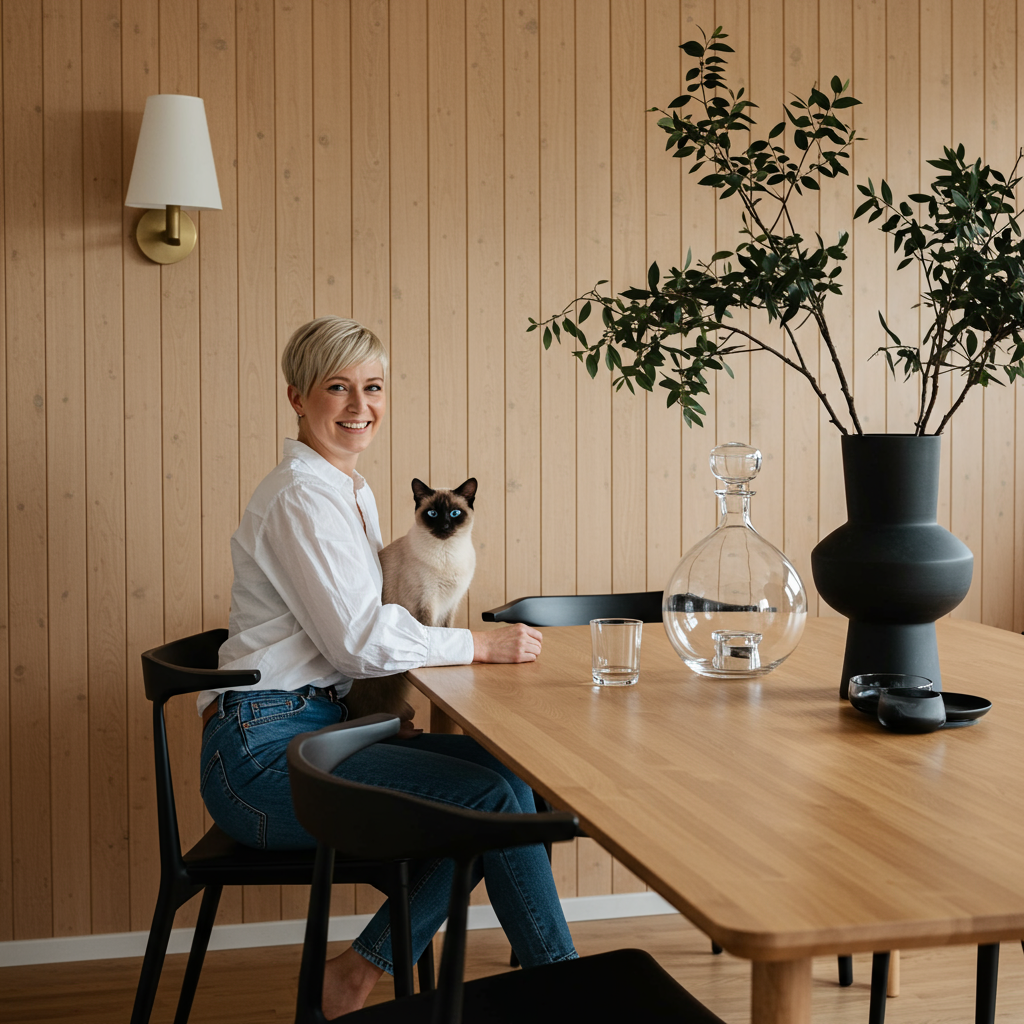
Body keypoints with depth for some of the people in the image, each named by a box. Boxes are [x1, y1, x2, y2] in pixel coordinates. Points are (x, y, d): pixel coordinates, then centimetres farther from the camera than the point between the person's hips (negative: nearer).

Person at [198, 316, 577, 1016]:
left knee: (510, 772, -6)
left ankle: (360, 973, -1)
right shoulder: (301, 495, -13)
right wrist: (485, 644, -12)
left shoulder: (352, 491, 16)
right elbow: (358, 638, -19)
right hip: (260, 749, -9)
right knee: (494, 796, -18)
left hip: (320, 724, 9)